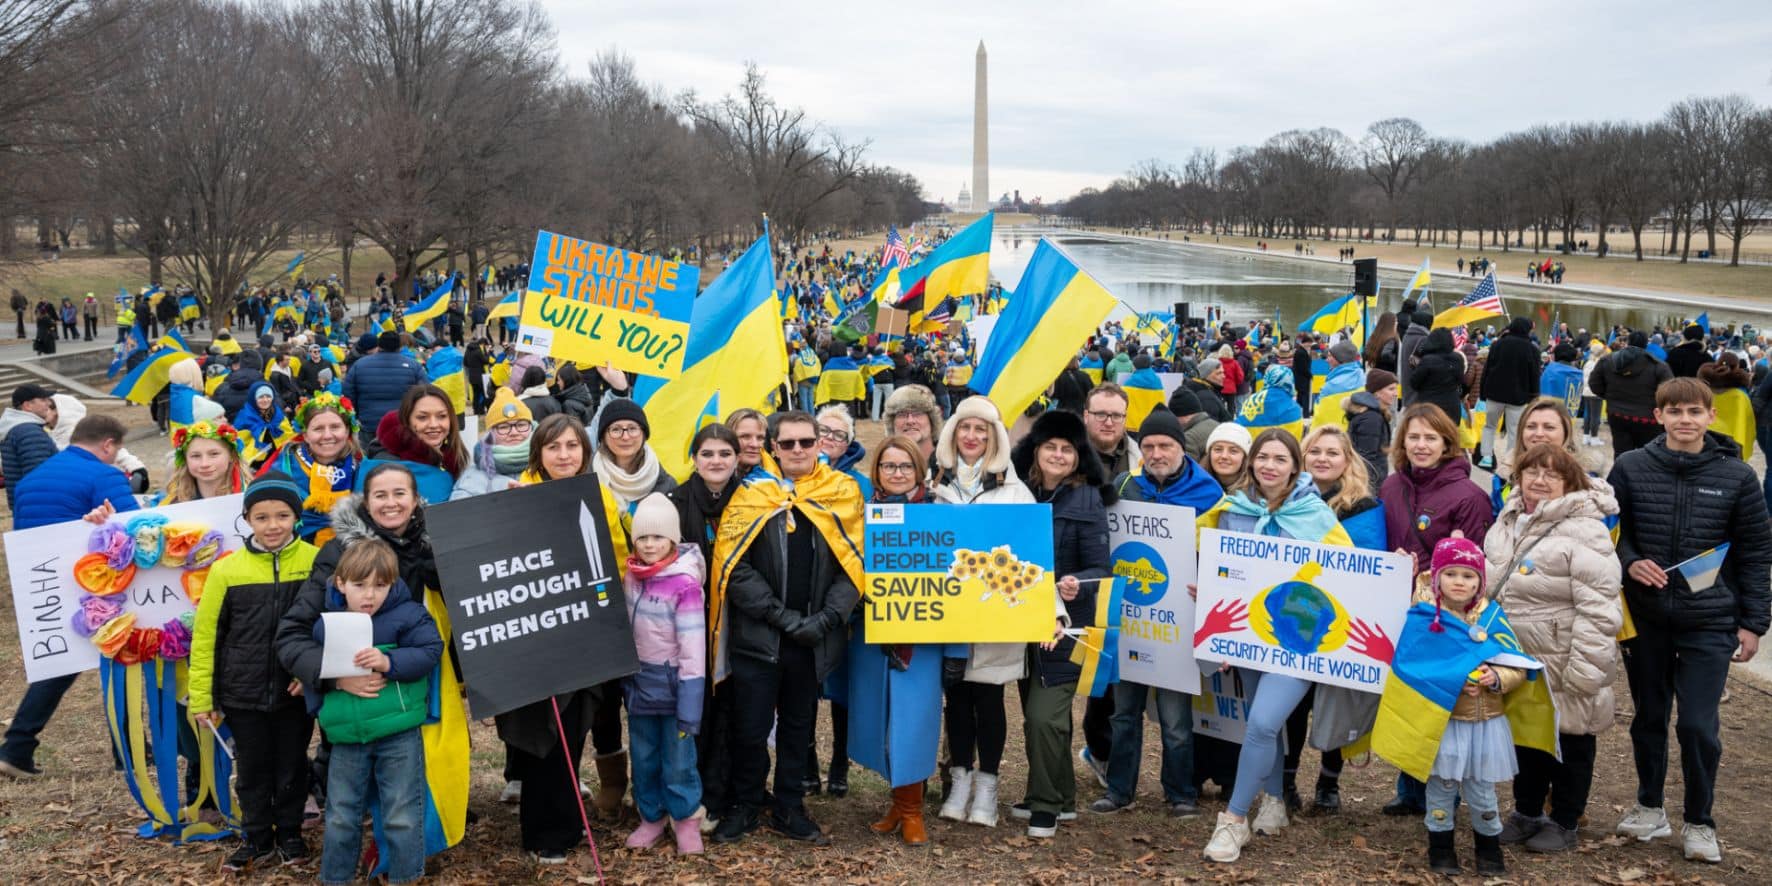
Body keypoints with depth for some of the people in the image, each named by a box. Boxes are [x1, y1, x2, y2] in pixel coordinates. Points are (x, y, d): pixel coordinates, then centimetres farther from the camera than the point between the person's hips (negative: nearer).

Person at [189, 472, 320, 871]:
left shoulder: (317, 562, -8)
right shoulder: (227, 569, -6)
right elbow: (205, 635, -1)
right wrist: (201, 697, -1)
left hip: (296, 691, -1)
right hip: (243, 693, 1)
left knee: (292, 766, 14)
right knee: (252, 769, 14)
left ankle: (290, 834, 32)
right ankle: (257, 839, 31)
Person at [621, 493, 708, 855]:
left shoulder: (684, 583, -17)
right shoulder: (630, 576, 2)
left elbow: (693, 647, -18)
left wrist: (690, 704, -19)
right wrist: (623, 677, 12)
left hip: (672, 682, -5)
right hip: (638, 681, 5)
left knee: (678, 760, 4)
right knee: (643, 758, 14)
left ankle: (686, 820, 22)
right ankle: (651, 818, 30)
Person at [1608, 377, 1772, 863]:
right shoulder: (1630, 468, -3)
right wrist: (1630, 562, -14)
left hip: (1710, 622, -1)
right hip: (1645, 617, 1)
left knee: (1699, 726, -2)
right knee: (1649, 717, 14)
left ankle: (1699, 823, 19)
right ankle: (1650, 806, 33)